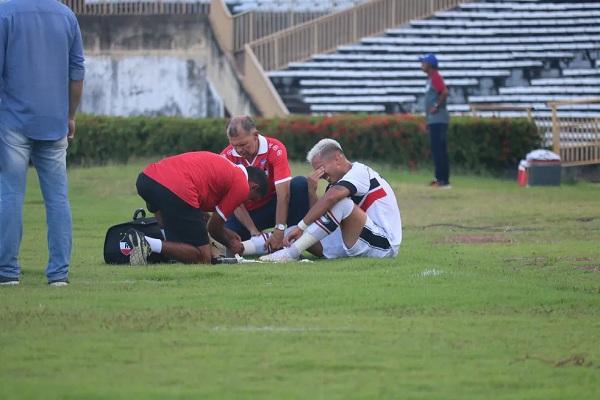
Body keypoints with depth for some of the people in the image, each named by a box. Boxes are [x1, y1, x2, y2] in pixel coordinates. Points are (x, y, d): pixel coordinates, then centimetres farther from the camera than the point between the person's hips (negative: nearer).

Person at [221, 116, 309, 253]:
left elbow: (283, 194, -27)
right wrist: (254, 232, -27)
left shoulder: (275, 149, -21)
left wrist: (279, 231, -38)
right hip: (247, 212, 1)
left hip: (272, 205, -1)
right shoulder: (227, 157, -14)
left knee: (300, 184, -29)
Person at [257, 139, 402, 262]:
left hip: (383, 244, -10)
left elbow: (330, 198, -26)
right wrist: (311, 192, -6)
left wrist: (301, 226, -24)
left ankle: (291, 253, -27)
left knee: (342, 203, -27)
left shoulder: (359, 171, -9)